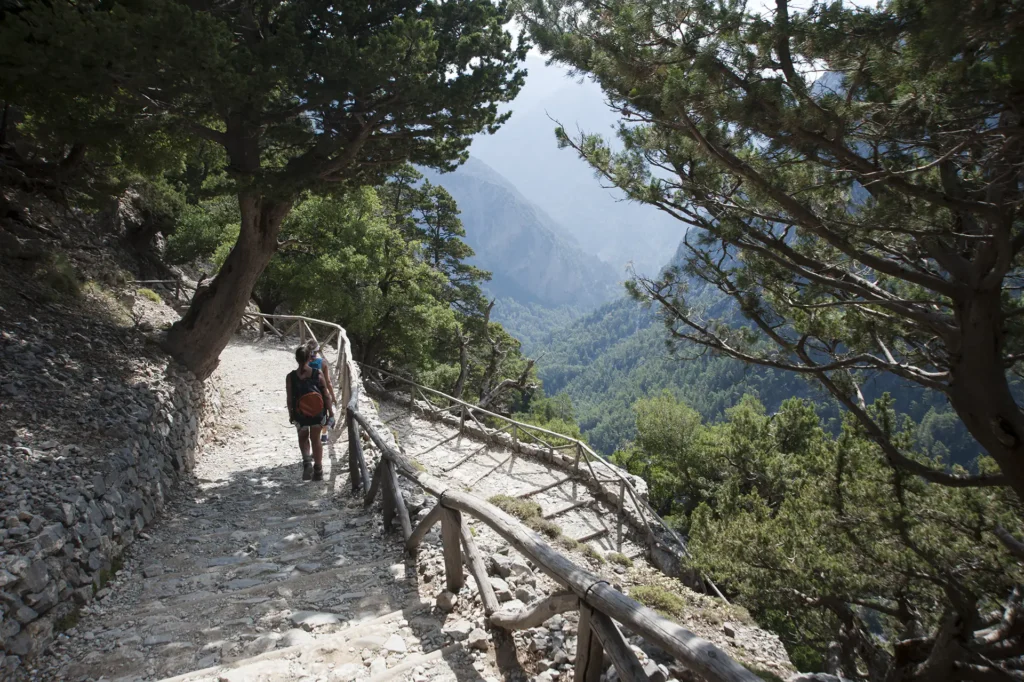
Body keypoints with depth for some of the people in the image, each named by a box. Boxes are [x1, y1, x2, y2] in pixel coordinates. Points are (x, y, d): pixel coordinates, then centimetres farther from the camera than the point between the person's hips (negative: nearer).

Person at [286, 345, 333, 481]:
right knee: (315, 439, 17)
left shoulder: (291, 377, -14)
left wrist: (290, 414, 9)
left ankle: (307, 461, 2)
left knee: (303, 438, 25)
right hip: (318, 414, 0)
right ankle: (318, 471, 23)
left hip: (300, 414, 0)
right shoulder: (318, 374, -13)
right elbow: (326, 395, -8)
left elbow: (290, 399, -6)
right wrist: (330, 412, 3)